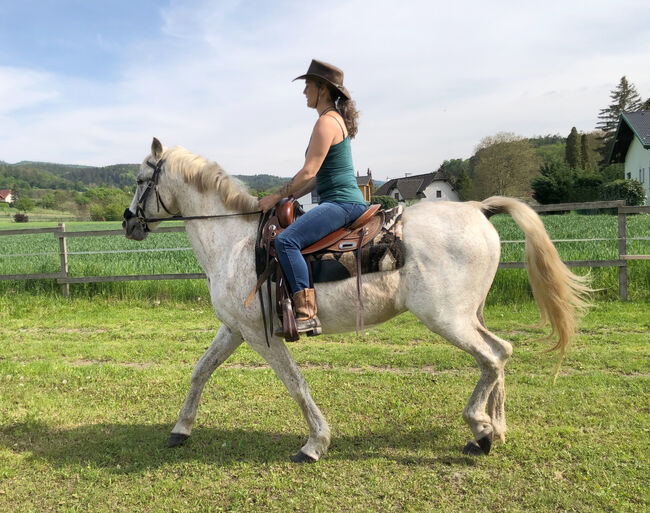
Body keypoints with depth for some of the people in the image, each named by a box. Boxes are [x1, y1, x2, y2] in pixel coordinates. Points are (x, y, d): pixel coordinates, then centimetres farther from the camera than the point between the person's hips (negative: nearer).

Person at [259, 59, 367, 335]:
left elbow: (309, 172, -17)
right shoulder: (337, 119, 20)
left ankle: (307, 315, -27)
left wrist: (276, 196, -8)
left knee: (286, 240, -26)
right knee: (289, 237, 21)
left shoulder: (326, 122, -12)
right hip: (342, 201, 11)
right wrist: (290, 196, 14)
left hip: (342, 202, -11)